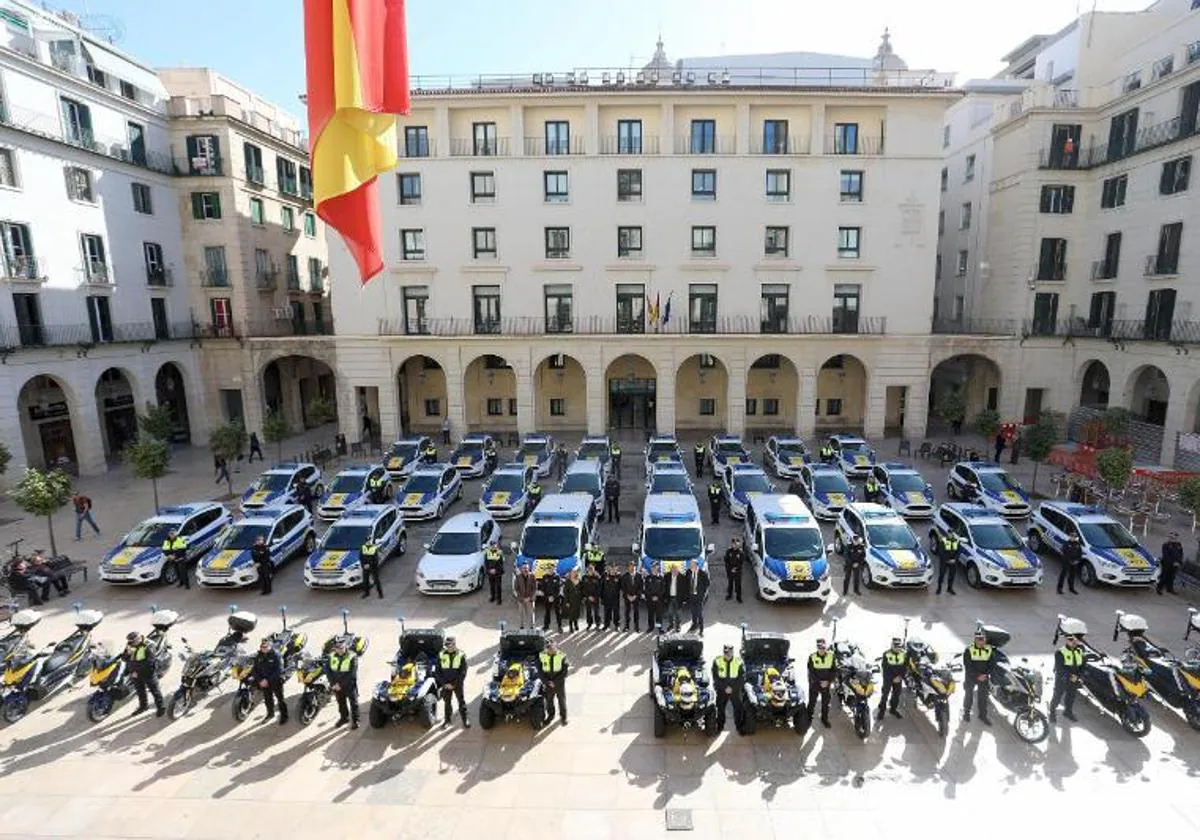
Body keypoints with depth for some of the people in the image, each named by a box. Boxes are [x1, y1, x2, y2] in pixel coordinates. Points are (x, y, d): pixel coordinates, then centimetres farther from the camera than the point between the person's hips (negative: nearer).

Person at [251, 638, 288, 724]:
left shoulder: (276, 655, -18)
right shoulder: (258, 656, -2)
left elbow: (279, 670, -22)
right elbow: (254, 670, 2)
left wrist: (268, 680, -25)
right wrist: (260, 680, -12)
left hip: (276, 681, -5)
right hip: (264, 682, 5)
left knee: (280, 698, 4)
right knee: (267, 699, 21)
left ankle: (284, 716, 17)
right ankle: (270, 714, 43)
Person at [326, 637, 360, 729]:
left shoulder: (352, 657, -19)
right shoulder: (332, 656, -4)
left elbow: (352, 674, -21)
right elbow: (327, 670, -3)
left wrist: (341, 684, -20)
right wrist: (333, 683, -12)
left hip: (349, 685, -5)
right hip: (337, 685, 5)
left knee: (353, 702, 8)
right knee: (341, 702, 22)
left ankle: (355, 720, 23)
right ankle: (344, 717, 42)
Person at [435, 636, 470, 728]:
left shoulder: (460, 655, -10)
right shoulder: (441, 655, -6)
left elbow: (463, 672, -8)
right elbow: (438, 671, -1)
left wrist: (455, 684, -13)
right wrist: (444, 683, -9)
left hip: (457, 684, -2)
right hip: (446, 684, 2)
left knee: (461, 702, 4)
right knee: (447, 702, 14)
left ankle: (465, 719, 15)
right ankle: (447, 719, 30)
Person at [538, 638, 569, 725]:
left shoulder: (561, 656, -16)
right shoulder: (542, 656, -10)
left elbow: (564, 672, -13)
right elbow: (540, 670, -4)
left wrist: (555, 682, -17)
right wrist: (547, 681, -14)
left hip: (559, 683, -2)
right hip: (548, 683, 2)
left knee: (562, 700, 12)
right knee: (549, 700, 17)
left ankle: (563, 717, 33)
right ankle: (550, 715, 40)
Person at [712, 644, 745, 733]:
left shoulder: (738, 662, -8)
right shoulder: (717, 661, -8)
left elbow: (742, 678, -5)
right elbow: (715, 677, -6)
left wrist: (732, 688, -13)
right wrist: (724, 688, -14)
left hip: (735, 690, 0)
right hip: (721, 690, 0)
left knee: (738, 708, -2)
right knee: (720, 709, 7)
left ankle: (739, 727, 12)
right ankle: (720, 727, 21)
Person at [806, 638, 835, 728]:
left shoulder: (831, 656, -7)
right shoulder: (812, 657, -13)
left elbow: (833, 670, -2)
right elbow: (811, 672, -11)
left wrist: (828, 681, -12)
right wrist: (819, 682, -18)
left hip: (826, 683, 2)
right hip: (814, 683, -2)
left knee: (826, 702, 11)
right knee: (812, 701, 6)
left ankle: (824, 719, 27)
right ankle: (808, 718, 22)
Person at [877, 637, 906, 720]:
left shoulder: (904, 654, -4)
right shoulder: (886, 654, -13)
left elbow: (905, 667, -1)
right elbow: (885, 668, -10)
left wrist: (900, 676, -13)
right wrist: (892, 678, -15)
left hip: (898, 678, 3)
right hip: (888, 678, -3)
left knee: (896, 694, 12)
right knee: (885, 694, -4)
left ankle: (893, 709, 30)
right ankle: (881, 711, 3)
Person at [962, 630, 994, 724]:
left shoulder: (989, 650, -4)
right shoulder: (969, 650, -15)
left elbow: (991, 665, 1)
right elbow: (967, 665, -16)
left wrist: (985, 675, -14)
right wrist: (977, 675, -21)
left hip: (984, 677, 3)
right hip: (970, 677, -2)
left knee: (983, 696, 9)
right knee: (968, 694, 11)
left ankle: (983, 715, 25)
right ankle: (966, 712, 29)